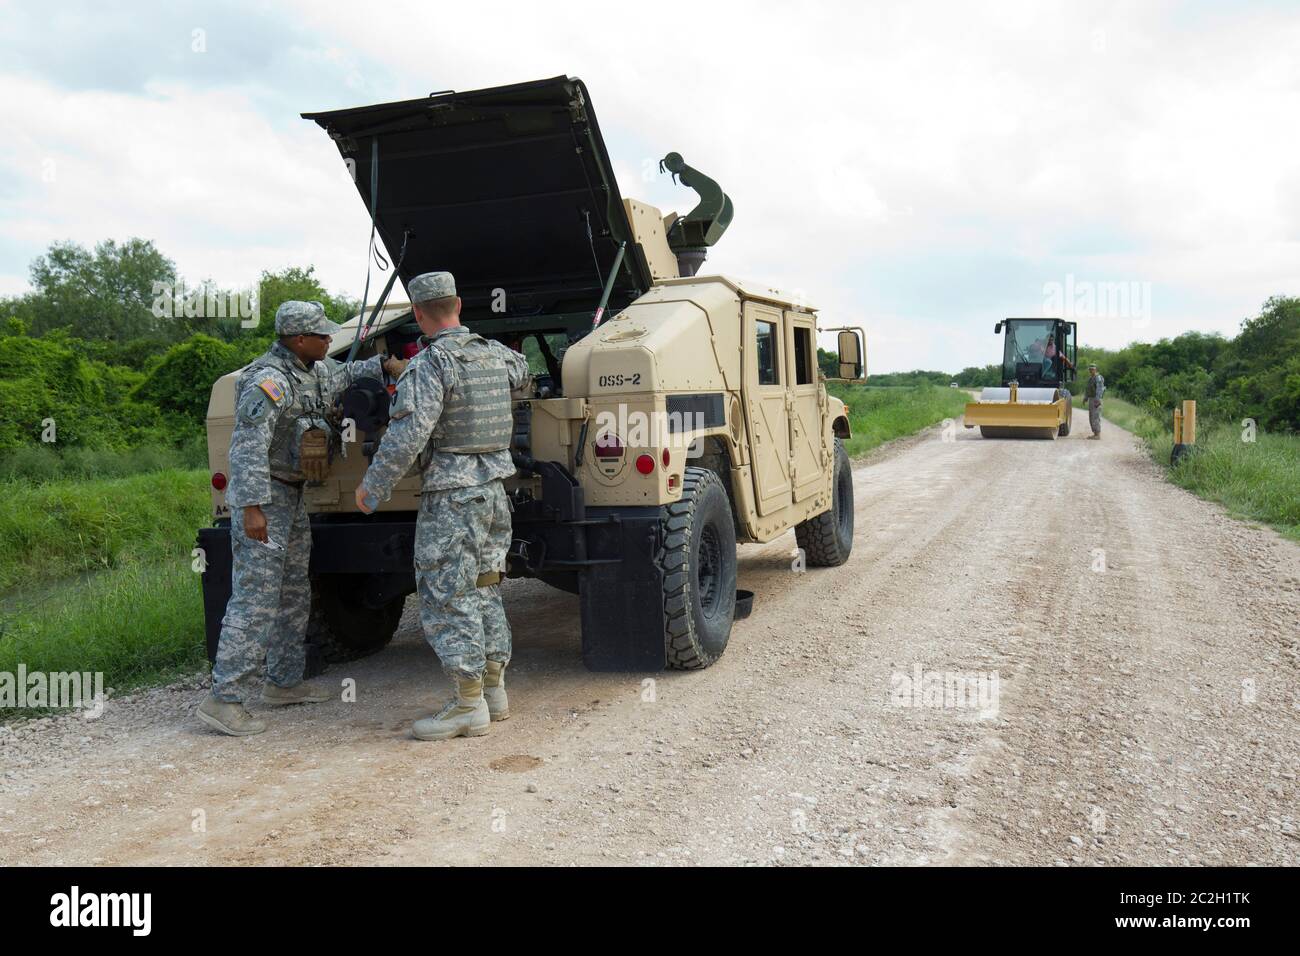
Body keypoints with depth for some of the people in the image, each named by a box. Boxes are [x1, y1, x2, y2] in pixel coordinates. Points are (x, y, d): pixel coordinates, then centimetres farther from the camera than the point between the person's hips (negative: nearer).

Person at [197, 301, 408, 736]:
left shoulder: (314, 370, 10)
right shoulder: (268, 380, -20)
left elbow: (342, 375, 34)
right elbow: (247, 448, -25)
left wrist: (383, 363, 22)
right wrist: (252, 507, -29)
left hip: (292, 495, 10)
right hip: (263, 497, -10)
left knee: (294, 593, 16)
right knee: (255, 598, -11)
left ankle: (284, 682, 27)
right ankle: (224, 700, -6)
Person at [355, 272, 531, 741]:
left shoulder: (430, 364, -14)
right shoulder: (495, 353, 8)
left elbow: (408, 435, -21)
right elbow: (522, 372, 32)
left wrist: (372, 485, -10)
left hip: (451, 496, -8)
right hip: (494, 490, 8)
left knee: (448, 597, -1)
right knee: (484, 592, 16)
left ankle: (469, 706, 2)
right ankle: (494, 693, 23)